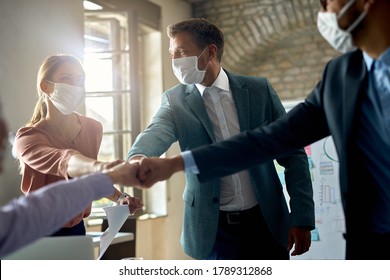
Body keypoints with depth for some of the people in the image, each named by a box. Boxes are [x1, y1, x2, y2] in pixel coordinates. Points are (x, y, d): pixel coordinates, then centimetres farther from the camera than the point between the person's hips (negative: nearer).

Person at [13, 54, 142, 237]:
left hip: (76, 229, 4)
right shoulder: (27, 138, -22)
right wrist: (100, 167, -62)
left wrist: (118, 197, -4)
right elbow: (66, 162, -42)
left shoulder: (93, 129, -6)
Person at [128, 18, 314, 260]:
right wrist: (138, 158, -44)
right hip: (214, 230, 0)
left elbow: (292, 154, 2)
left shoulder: (259, 90, -1)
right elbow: (157, 133, -21)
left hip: (266, 223, 1)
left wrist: (302, 218, -3)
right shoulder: (175, 100, 0)